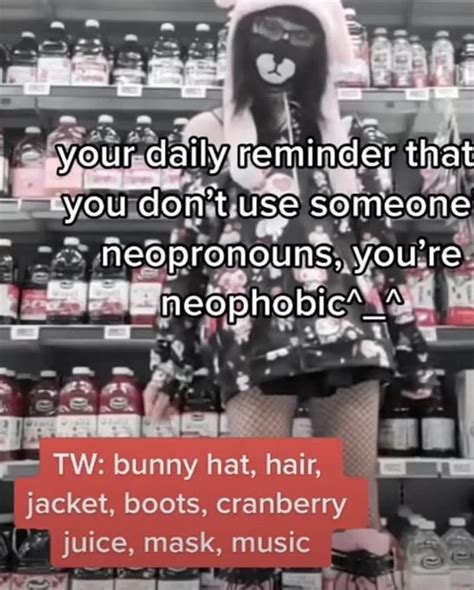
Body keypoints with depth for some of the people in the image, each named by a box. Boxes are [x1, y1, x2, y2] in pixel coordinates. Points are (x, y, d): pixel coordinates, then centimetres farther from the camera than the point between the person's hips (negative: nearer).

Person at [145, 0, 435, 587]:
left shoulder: (345, 138, 16)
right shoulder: (212, 136, 10)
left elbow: (380, 244, 17)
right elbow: (186, 250, 7)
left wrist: (409, 346, 15)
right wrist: (167, 361, 2)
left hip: (349, 332, 3)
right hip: (255, 338, -2)